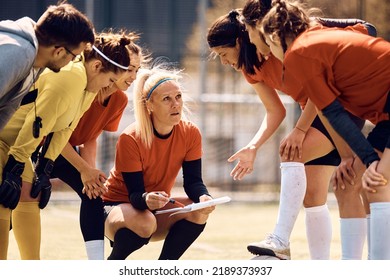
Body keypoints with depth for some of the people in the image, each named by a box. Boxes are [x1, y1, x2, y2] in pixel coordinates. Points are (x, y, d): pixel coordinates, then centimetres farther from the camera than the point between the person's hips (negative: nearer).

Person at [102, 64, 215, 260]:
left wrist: (203, 197, -36)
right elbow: (135, 192, -25)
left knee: (199, 212, -23)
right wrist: (146, 199, -50)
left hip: (157, 207, 5)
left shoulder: (191, 134, -11)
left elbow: (193, 181, -12)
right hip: (118, 206, -5)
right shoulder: (130, 139, -25)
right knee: (144, 222, -38)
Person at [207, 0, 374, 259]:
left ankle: (280, 242, -31)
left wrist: (299, 131, -24)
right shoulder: (251, 68, 2)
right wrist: (253, 147, -11)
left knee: (292, 154, -27)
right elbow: (275, 112, 3)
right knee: (313, 196, 3)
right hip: (314, 110, 9)